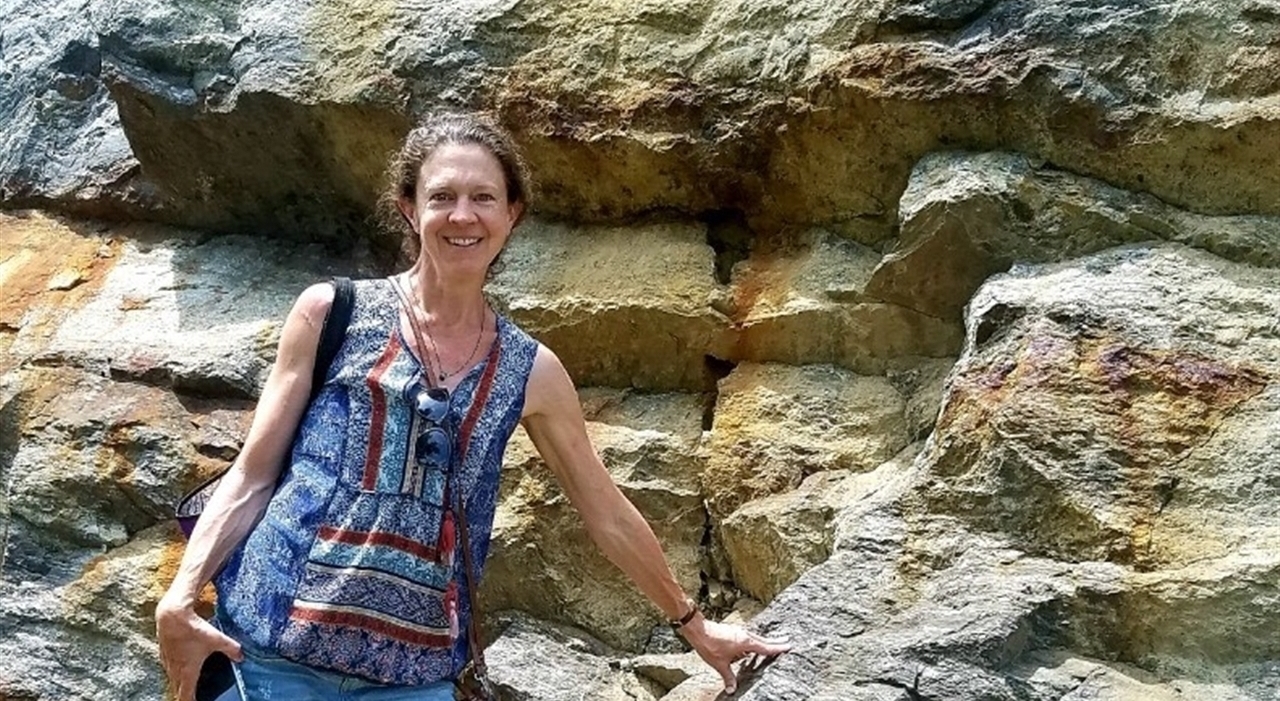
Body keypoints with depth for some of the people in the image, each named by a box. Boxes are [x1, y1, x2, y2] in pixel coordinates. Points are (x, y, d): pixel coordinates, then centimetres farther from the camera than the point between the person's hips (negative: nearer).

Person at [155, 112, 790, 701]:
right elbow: (253, 474, 0)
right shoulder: (332, 313, -1)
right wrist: (178, 600, -13)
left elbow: (607, 514, 13)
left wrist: (694, 626, 20)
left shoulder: (531, 372, 4)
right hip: (276, 650, -2)